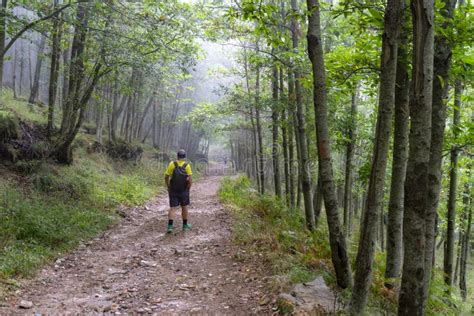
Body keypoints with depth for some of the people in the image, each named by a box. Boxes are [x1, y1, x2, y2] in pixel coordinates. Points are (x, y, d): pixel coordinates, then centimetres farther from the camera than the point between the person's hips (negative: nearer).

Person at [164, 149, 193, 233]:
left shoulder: (172, 164, -4)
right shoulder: (187, 165, -8)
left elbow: (166, 177, -3)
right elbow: (190, 180, -13)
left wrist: (168, 187, 10)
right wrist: (188, 189, 1)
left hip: (173, 191, 0)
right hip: (184, 191, 0)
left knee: (173, 208, 1)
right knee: (184, 207, 15)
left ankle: (170, 226, -12)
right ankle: (185, 225, 26)